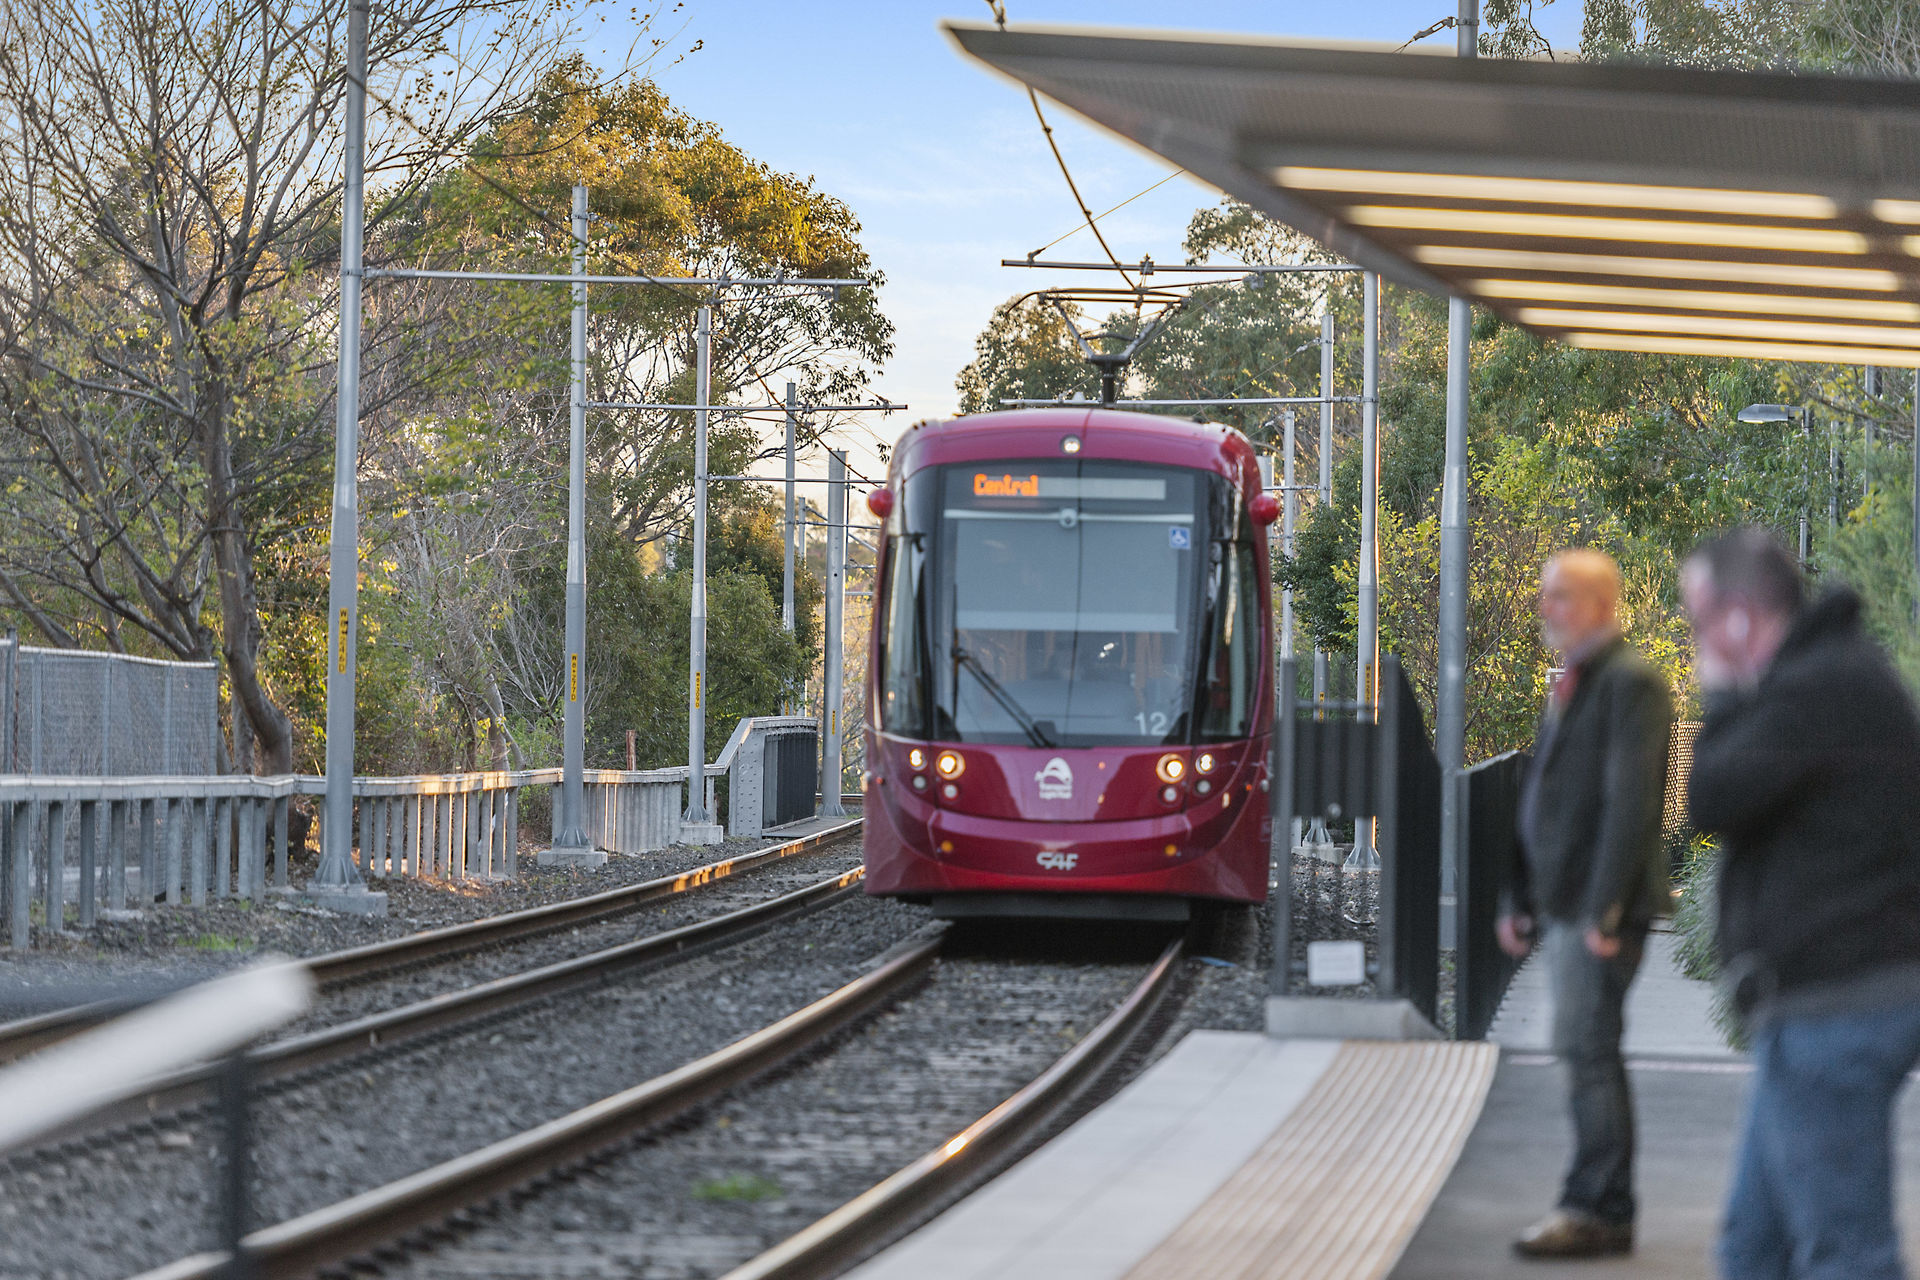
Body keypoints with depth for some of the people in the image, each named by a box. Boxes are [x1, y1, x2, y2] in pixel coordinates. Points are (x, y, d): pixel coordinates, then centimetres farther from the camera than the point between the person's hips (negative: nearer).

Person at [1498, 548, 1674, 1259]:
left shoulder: (1630, 683, -12)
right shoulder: (1571, 685, 17)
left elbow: (1629, 802, -19)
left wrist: (1606, 908, -22)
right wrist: (1519, 900, 18)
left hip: (1601, 906, -9)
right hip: (1562, 905, 9)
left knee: (1587, 1048, -10)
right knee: (1589, 1052, 10)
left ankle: (1596, 1211, -7)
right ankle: (1601, 1206, 15)